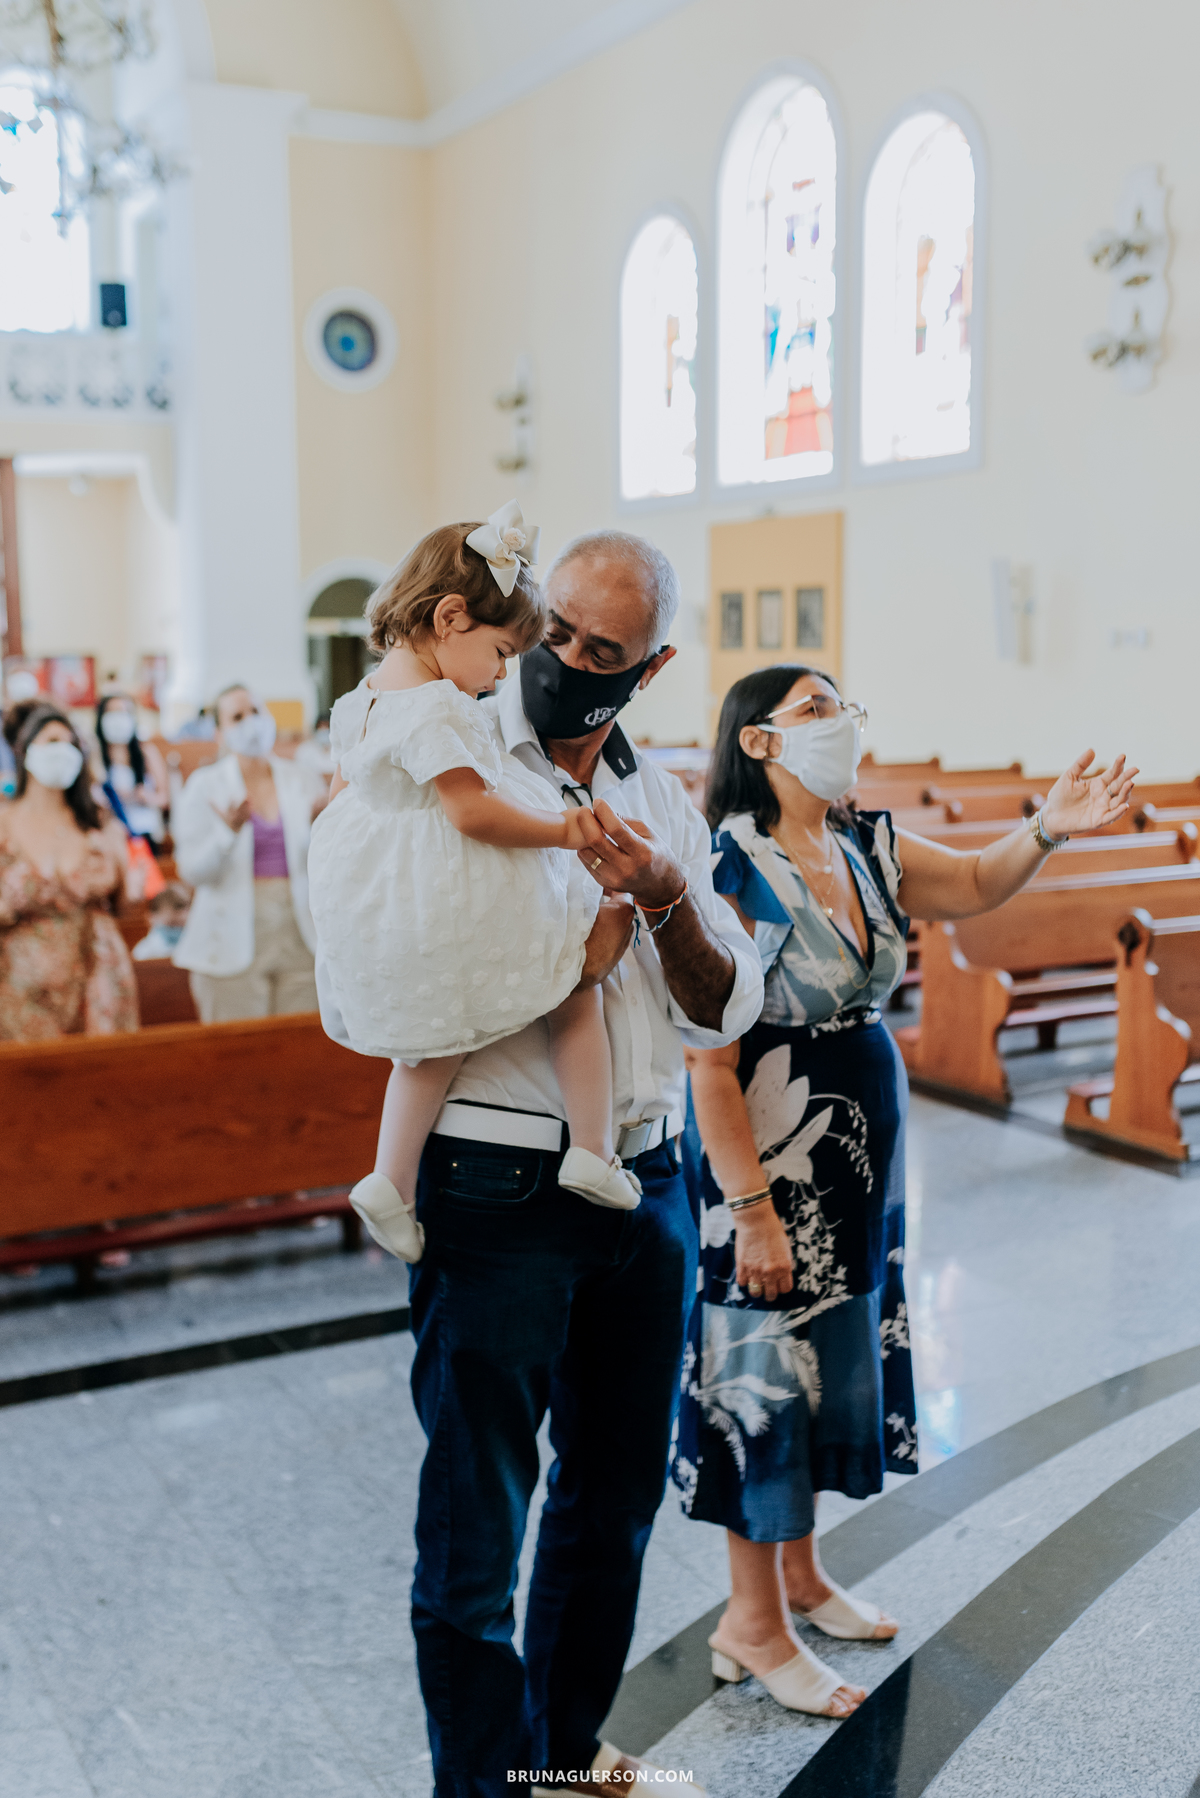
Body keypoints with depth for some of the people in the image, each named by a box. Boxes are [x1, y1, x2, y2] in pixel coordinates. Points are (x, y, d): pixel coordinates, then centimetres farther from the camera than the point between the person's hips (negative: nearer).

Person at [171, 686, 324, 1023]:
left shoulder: (299, 781, 9)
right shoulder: (204, 786, 2)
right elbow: (192, 871, -6)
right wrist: (230, 832, -20)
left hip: (299, 941, 3)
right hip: (235, 942, -2)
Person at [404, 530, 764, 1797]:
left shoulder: (664, 806, 12)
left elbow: (724, 1011, 7)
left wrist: (667, 898, -11)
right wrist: (595, 942, -13)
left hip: (645, 1191, 6)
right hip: (494, 1191, -6)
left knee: (616, 1494, 19)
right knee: (477, 1516, 4)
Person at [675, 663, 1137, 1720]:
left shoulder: (866, 848, 4)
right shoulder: (731, 869, -19)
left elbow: (974, 885, 20)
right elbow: (710, 1067, -21)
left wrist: (1046, 830, -1)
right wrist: (752, 1209, -21)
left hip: (860, 1165, 8)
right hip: (773, 1167, -8)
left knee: (837, 1369, 19)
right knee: (767, 1379, 3)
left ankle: (801, 1575, 38)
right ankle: (753, 1623, 21)